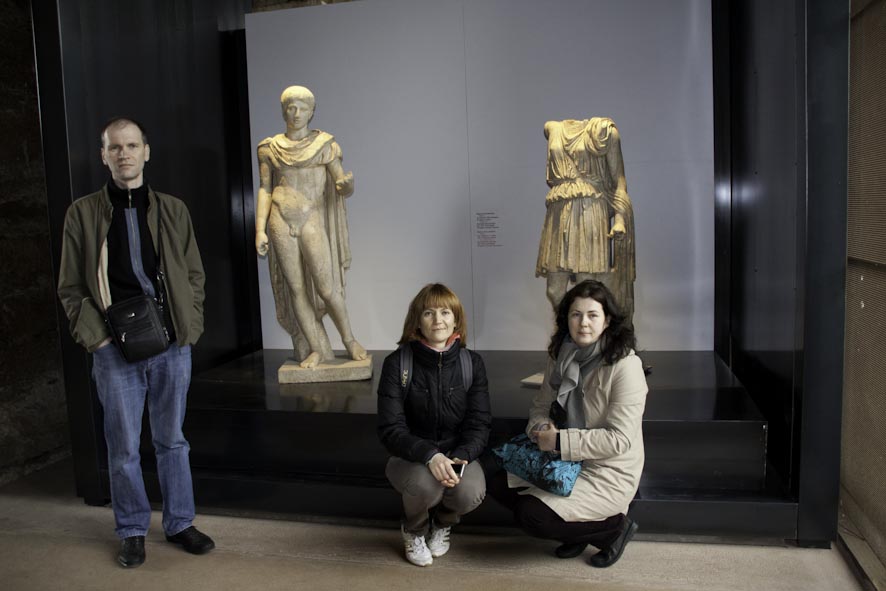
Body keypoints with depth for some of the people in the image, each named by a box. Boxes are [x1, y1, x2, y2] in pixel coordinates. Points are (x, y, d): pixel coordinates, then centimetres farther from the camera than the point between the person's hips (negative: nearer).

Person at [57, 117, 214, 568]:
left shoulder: (172, 210, 7)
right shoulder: (83, 213, 2)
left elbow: (194, 275, 9)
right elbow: (71, 288, 3)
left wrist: (189, 327, -1)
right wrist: (97, 337, -7)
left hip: (173, 345, 2)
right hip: (116, 349, -1)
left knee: (172, 441, 13)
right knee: (123, 448, 7)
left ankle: (179, 523, 27)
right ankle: (132, 530, 25)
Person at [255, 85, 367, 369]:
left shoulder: (325, 145, 4)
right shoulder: (269, 148, 9)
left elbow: (344, 189, 0)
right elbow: (264, 190, 11)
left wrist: (347, 184, -25)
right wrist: (260, 230, 3)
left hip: (312, 220, -2)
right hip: (280, 221, 2)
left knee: (326, 287, -8)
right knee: (295, 288, 3)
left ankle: (350, 340, 14)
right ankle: (318, 349, 14)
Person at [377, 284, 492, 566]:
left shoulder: (472, 363, -4)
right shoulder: (397, 364, -11)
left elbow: (479, 424, -6)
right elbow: (390, 429, -14)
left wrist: (460, 456, -27)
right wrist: (430, 455, -31)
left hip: (458, 454, 2)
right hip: (411, 457, -2)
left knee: (470, 492, -30)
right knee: (426, 484, -36)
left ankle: (442, 523, 10)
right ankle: (414, 531, 4)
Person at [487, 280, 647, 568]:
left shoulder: (625, 366, -20)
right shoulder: (562, 357, 1)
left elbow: (620, 439, -23)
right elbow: (540, 406, 10)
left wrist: (560, 441, -24)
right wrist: (541, 430, -13)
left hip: (609, 472, -7)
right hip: (565, 462, 7)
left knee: (532, 516, -20)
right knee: (497, 481, -4)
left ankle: (615, 527, 4)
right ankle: (577, 532, 10)